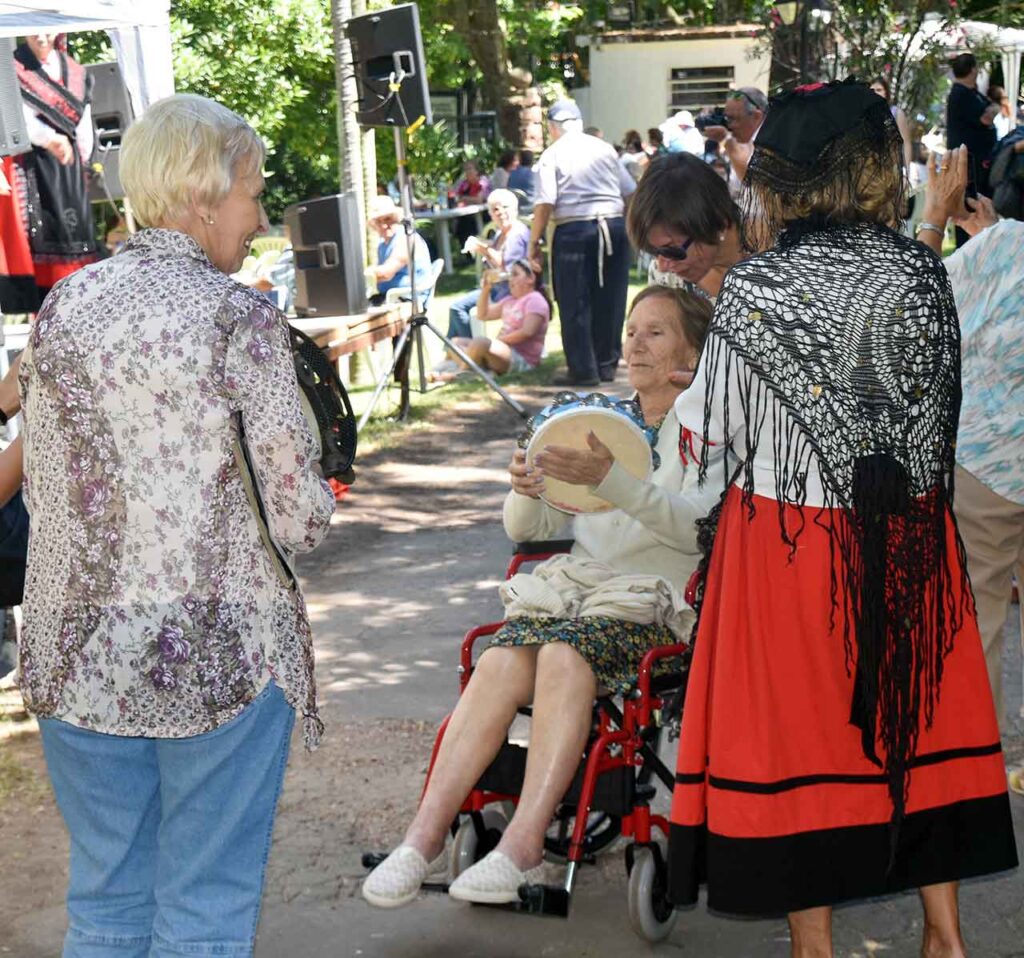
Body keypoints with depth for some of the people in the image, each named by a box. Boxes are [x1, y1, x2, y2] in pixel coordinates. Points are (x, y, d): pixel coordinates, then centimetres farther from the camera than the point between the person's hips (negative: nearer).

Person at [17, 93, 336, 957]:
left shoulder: (62, 307, 2)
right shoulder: (239, 317, -12)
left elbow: (40, 488, 8)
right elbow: (301, 517, -13)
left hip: (77, 651, 5)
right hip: (219, 653, -4)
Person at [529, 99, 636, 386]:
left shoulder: (552, 155, -1)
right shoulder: (605, 149, 12)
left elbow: (545, 204, -10)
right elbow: (631, 193, 14)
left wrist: (534, 242, -4)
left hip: (573, 230, -4)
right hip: (615, 226, 4)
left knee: (575, 304, 2)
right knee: (610, 300, 12)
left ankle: (583, 370, 2)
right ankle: (607, 364, 20)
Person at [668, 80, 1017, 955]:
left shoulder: (757, 288, -15)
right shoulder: (923, 274, -4)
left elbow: (715, 424, -5)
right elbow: (936, 399, 9)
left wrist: (678, 400, 16)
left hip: (793, 538, -4)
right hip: (909, 532, 4)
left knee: (801, 721, 10)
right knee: (917, 712, 17)